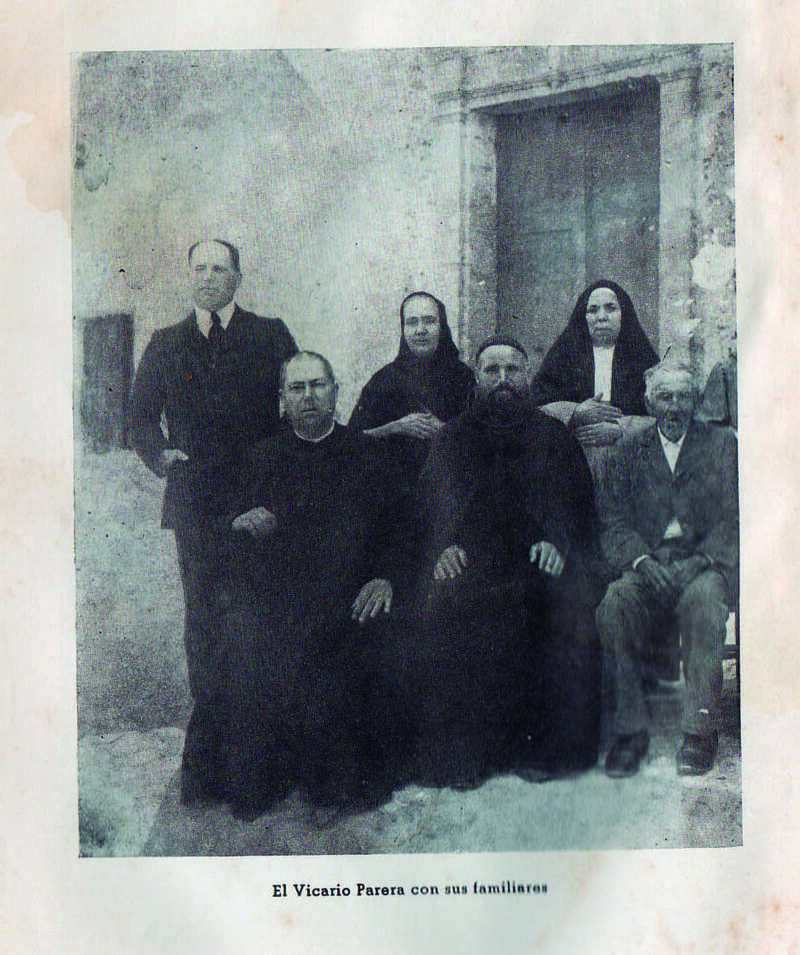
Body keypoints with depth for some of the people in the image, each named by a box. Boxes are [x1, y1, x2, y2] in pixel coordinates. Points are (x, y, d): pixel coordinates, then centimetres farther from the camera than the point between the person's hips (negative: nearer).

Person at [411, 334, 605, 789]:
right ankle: (458, 752, -16)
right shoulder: (454, 437, 18)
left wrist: (557, 541, -11)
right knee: (442, 603, -28)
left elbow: (579, 504, 9)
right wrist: (444, 546, -9)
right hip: (469, 561, 0)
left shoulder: (553, 435, 17)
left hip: (537, 561, 0)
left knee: (567, 601, -28)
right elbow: (430, 504, 11)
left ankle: (542, 748, -14)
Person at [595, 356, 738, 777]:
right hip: (646, 565, 1)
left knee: (704, 600, -35)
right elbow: (613, 522, 7)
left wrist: (700, 560, -12)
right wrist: (642, 560, -12)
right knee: (614, 605, -30)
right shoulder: (628, 451, 15)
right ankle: (630, 728, -20)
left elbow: (733, 518, 4)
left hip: (705, 565, -1)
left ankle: (699, 732, -25)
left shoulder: (722, 444, 13)